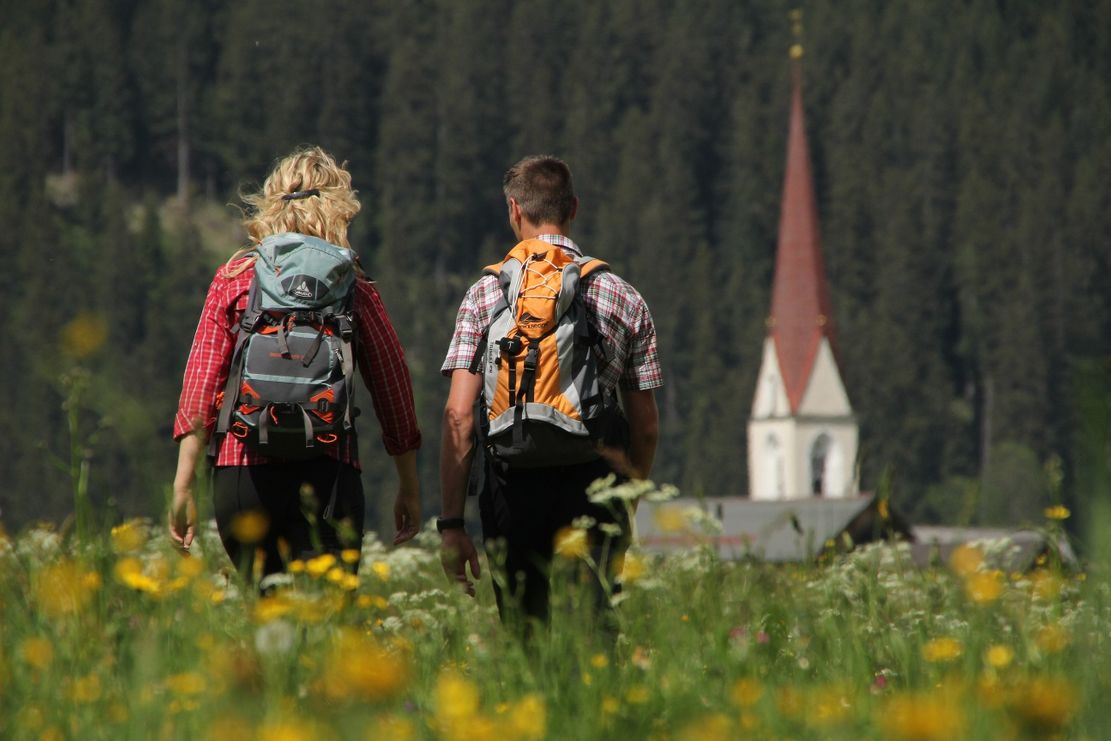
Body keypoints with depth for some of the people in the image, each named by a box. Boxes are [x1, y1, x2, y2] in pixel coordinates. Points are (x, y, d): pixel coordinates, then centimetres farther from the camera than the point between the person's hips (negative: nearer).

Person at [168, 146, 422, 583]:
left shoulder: (234, 278, 7)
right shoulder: (354, 289, 5)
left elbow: (199, 386, 3)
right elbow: (392, 386, 10)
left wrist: (183, 488, 4)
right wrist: (410, 488, 19)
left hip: (242, 474, 2)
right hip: (328, 475, -2)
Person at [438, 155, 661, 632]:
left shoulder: (487, 295, 4)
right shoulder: (624, 300, 9)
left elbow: (459, 416, -3)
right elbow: (646, 427, 11)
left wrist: (451, 522, -2)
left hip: (513, 482, 0)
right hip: (594, 480, 0)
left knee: (523, 631, 9)